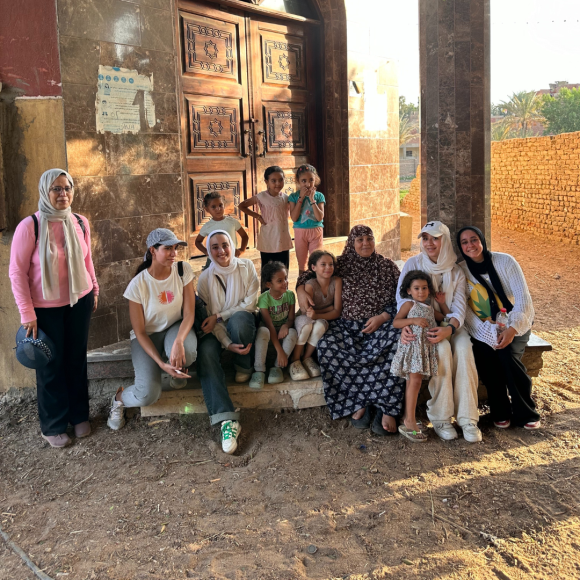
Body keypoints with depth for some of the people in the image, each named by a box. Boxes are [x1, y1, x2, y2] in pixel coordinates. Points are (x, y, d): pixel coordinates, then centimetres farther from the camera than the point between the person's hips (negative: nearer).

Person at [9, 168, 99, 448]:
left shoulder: (80, 223, -2)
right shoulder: (30, 226, -16)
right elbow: (17, 271, -12)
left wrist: (94, 289, 14)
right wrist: (27, 313, -13)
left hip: (79, 302, 4)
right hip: (46, 307, -3)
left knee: (77, 359, 13)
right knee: (52, 364, 7)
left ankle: (79, 415, 32)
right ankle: (53, 427, 24)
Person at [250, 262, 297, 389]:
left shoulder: (289, 295, -7)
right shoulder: (264, 299, -19)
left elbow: (291, 318, -4)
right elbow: (270, 326, -23)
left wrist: (286, 326, -30)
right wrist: (279, 350, -30)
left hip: (283, 330, 3)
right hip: (270, 332, -3)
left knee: (292, 333, -31)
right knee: (263, 331, -37)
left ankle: (277, 367, -20)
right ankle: (259, 370, -31)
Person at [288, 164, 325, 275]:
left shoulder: (319, 196, -2)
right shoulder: (294, 196, -4)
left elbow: (320, 217, -12)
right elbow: (294, 218, -15)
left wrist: (312, 199, -17)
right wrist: (301, 198, -14)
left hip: (315, 232, 0)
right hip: (300, 232, 0)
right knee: (301, 264, 10)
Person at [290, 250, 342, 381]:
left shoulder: (336, 281, -11)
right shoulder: (310, 285, -18)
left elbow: (337, 312, -15)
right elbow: (306, 311, -19)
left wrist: (317, 315, -31)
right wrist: (329, 308, -20)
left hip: (322, 320, 2)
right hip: (304, 321, -2)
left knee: (320, 325, -35)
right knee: (307, 323, -38)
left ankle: (307, 357, -11)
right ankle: (295, 360, -17)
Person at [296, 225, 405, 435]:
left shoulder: (387, 266, 12)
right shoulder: (341, 264, 13)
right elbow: (311, 273, 22)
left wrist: (382, 317, -8)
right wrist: (301, 289, 2)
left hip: (380, 324, -1)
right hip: (346, 325, 1)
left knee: (395, 343, -36)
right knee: (327, 346, -32)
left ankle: (387, 409, -28)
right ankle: (359, 404, -22)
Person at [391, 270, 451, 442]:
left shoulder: (430, 309, 23)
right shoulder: (409, 305, 4)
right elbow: (395, 322, -5)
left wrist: (442, 303, 25)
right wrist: (414, 320, -17)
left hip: (426, 347, 7)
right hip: (412, 345, -7)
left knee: (413, 381, 8)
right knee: (415, 379, -16)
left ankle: (408, 417, 13)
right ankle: (410, 422, -18)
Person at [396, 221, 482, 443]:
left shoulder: (456, 271, 6)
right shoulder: (413, 264, 1)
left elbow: (459, 307, -4)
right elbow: (402, 299, -5)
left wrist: (449, 328, -27)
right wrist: (405, 325, -26)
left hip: (449, 324, 2)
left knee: (463, 348, -31)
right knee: (443, 349, -33)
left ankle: (467, 418, -26)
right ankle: (440, 418, -23)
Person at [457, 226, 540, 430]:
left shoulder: (505, 261, -10)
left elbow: (523, 298, -14)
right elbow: (464, 309, -12)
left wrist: (512, 329, -29)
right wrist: (488, 335, -24)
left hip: (515, 324, -1)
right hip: (484, 329, 2)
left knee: (507, 354, -27)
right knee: (484, 355, -25)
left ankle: (526, 413, -8)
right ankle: (501, 413, -5)